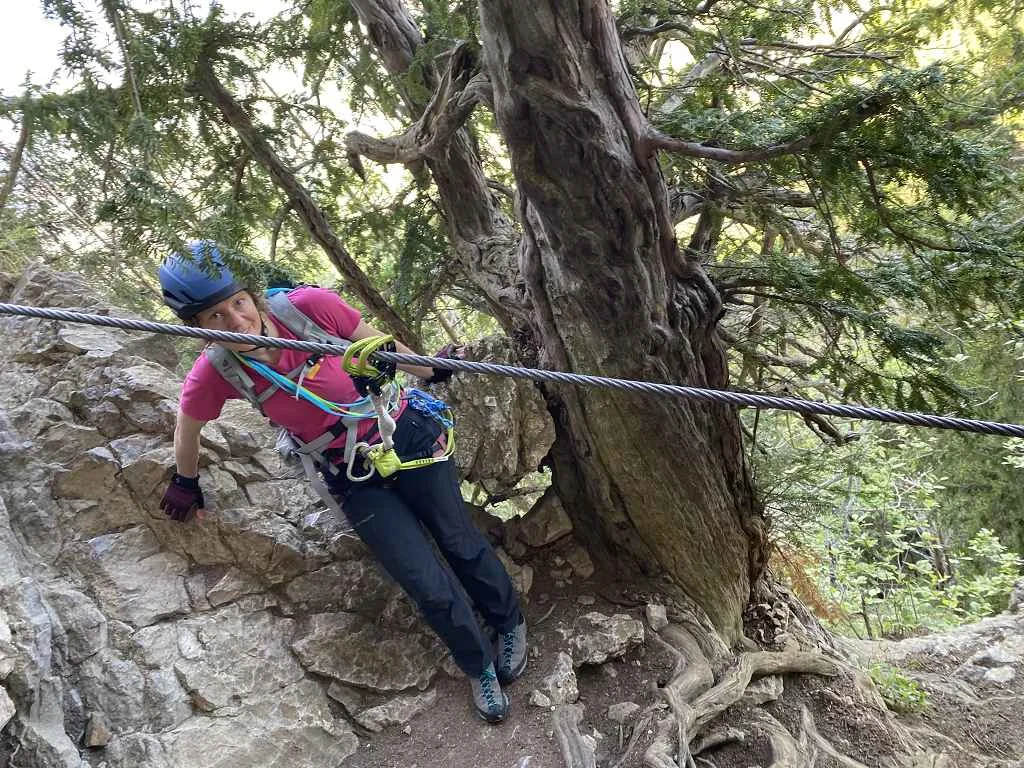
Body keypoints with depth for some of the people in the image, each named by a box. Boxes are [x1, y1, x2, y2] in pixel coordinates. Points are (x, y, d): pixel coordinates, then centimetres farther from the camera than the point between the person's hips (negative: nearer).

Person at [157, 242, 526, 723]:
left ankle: (510, 624, 43)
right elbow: (188, 425, 3)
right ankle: (479, 666, 29)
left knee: (462, 544, 12)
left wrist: (429, 371, 7)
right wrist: (186, 483, 19)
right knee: (432, 589, -3)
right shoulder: (213, 377, -19)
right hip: (354, 479, 1)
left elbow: (378, 345, -7)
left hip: (407, 434, 0)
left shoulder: (308, 305, -24)